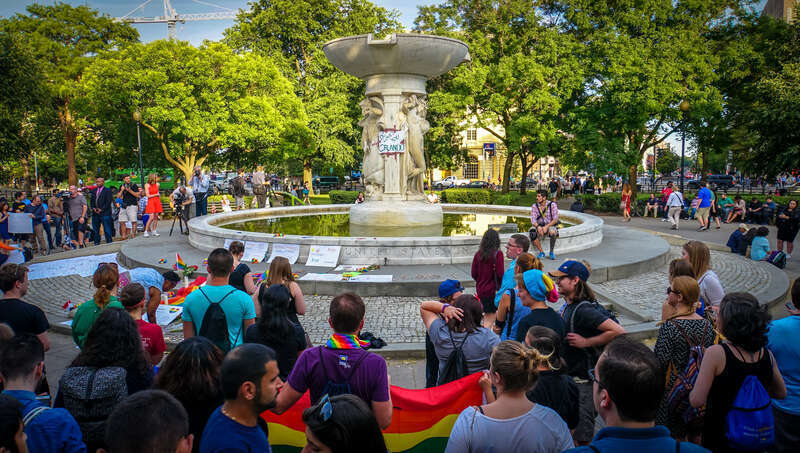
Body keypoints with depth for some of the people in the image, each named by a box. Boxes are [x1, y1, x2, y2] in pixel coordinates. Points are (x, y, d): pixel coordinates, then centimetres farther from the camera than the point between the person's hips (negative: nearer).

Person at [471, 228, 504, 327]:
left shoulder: (478, 254, -1)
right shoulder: (497, 254, -14)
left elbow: (473, 274, 4)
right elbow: (500, 274, -17)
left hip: (480, 290, 5)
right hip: (492, 290, -5)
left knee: (487, 316, 21)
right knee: (490, 319, 2)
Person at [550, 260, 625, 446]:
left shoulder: (584, 310, -22)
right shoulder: (567, 306, 7)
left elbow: (618, 332, -29)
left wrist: (585, 342, -23)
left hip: (583, 380, -9)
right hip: (569, 376, 9)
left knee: (582, 437, 0)